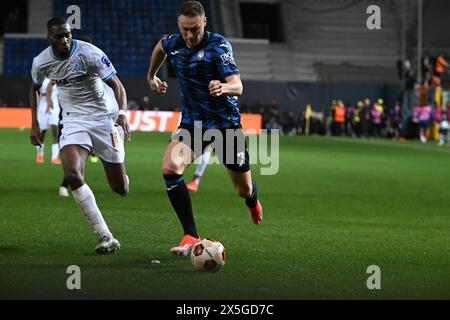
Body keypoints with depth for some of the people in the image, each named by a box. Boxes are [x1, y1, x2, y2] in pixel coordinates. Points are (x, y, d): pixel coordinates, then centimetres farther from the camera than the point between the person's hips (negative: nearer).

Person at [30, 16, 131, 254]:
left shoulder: (89, 54, -17)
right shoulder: (41, 62, -5)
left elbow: (116, 85, -16)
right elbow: (35, 89, 16)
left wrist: (122, 114, -33)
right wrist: (34, 124, 12)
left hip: (103, 117, -2)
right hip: (74, 121, 2)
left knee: (120, 189, 1)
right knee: (72, 175, -26)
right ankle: (106, 237, -21)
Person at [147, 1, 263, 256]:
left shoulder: (219, 46, -20)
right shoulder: (174, 43, -4)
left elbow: (237, 86, -31)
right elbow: (160, 47, 23)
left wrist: (224, 88, -53)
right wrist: (151, 76, 31)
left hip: (226, 122, -3)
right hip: (192, 122, 3)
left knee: (244, 190, 8)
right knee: (170, 169, -25)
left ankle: (252, 199, 50)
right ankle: (191, 237, -21)